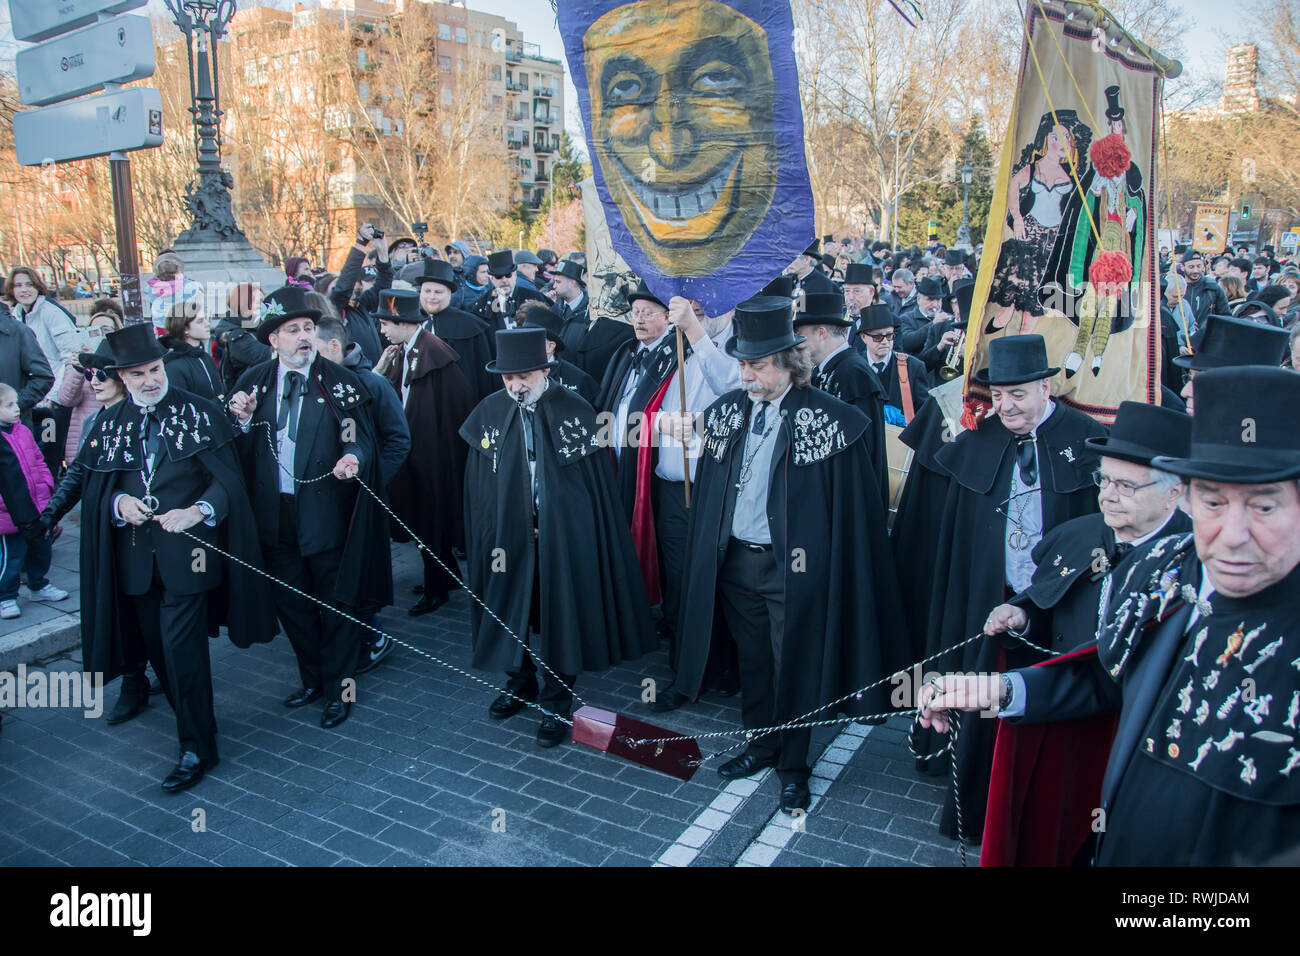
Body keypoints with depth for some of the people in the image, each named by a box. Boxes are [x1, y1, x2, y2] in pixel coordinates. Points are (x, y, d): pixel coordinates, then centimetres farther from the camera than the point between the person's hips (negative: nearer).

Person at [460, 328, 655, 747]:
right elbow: (479, 484, 5)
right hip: (508, 536, 3)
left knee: (558, 613, 5)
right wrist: (486, 536, 2)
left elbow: (597, 479, -7)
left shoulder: (575, 410, -11)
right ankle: (521, 682, 40)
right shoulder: (490, 411, -2)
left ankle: (556, 702, 23)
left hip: (563, 537, -3)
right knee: (511, 607, 15)